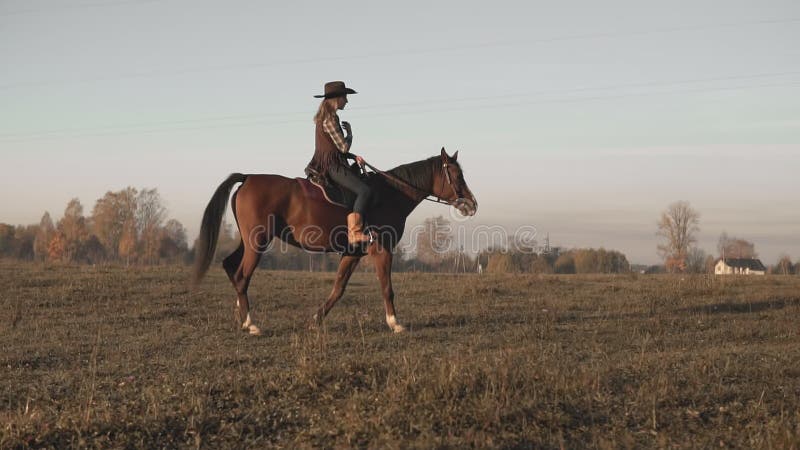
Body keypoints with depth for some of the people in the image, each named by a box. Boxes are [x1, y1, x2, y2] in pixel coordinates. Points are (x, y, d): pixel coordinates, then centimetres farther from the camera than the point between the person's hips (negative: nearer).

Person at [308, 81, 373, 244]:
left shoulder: (324, 118, 17)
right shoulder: (330, 119, -14)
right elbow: (344, 147, -15)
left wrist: (354, 157, 8)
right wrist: (349, 132, 4)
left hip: (323, 166, 11)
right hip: (332, 166, -11)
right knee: (364, 191, -21)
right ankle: (354, 233, -30)